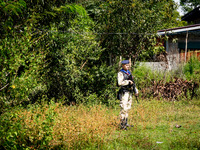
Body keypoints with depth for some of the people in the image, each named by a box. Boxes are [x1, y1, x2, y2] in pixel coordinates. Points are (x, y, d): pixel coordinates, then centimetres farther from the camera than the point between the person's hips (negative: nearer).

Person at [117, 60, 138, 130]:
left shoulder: (128, 73, 16)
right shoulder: (120, 73, -8)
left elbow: (133, 83, 22)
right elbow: (120, 83, -21)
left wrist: (136, 91, 14)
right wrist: (128, 81, -19)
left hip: (130, 92, 8)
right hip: (124, 93, -8)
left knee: (128, 108, 11)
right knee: (124, 109, -10)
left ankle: (126, 123, 19)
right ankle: (122, 125, -8)